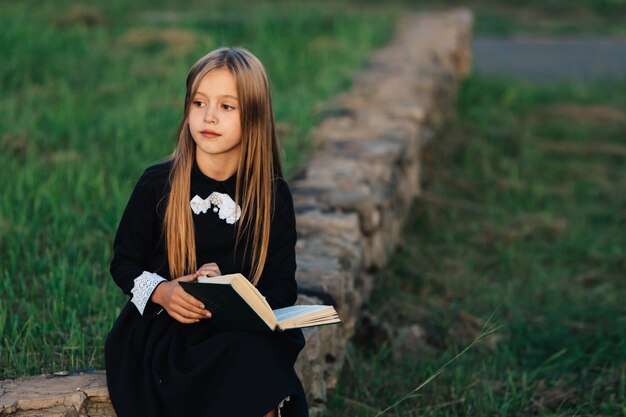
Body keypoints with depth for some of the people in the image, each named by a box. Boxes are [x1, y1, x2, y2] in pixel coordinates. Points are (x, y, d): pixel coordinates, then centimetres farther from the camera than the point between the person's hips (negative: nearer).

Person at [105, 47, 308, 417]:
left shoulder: (273, 194, 3)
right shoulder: (157, 184, 1)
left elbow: (282, 286, 4)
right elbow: (124, 263, 8)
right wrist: (162, 292, -13)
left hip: (246, 331, 2)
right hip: (163, 328, -1)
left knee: (254, 358, -33)